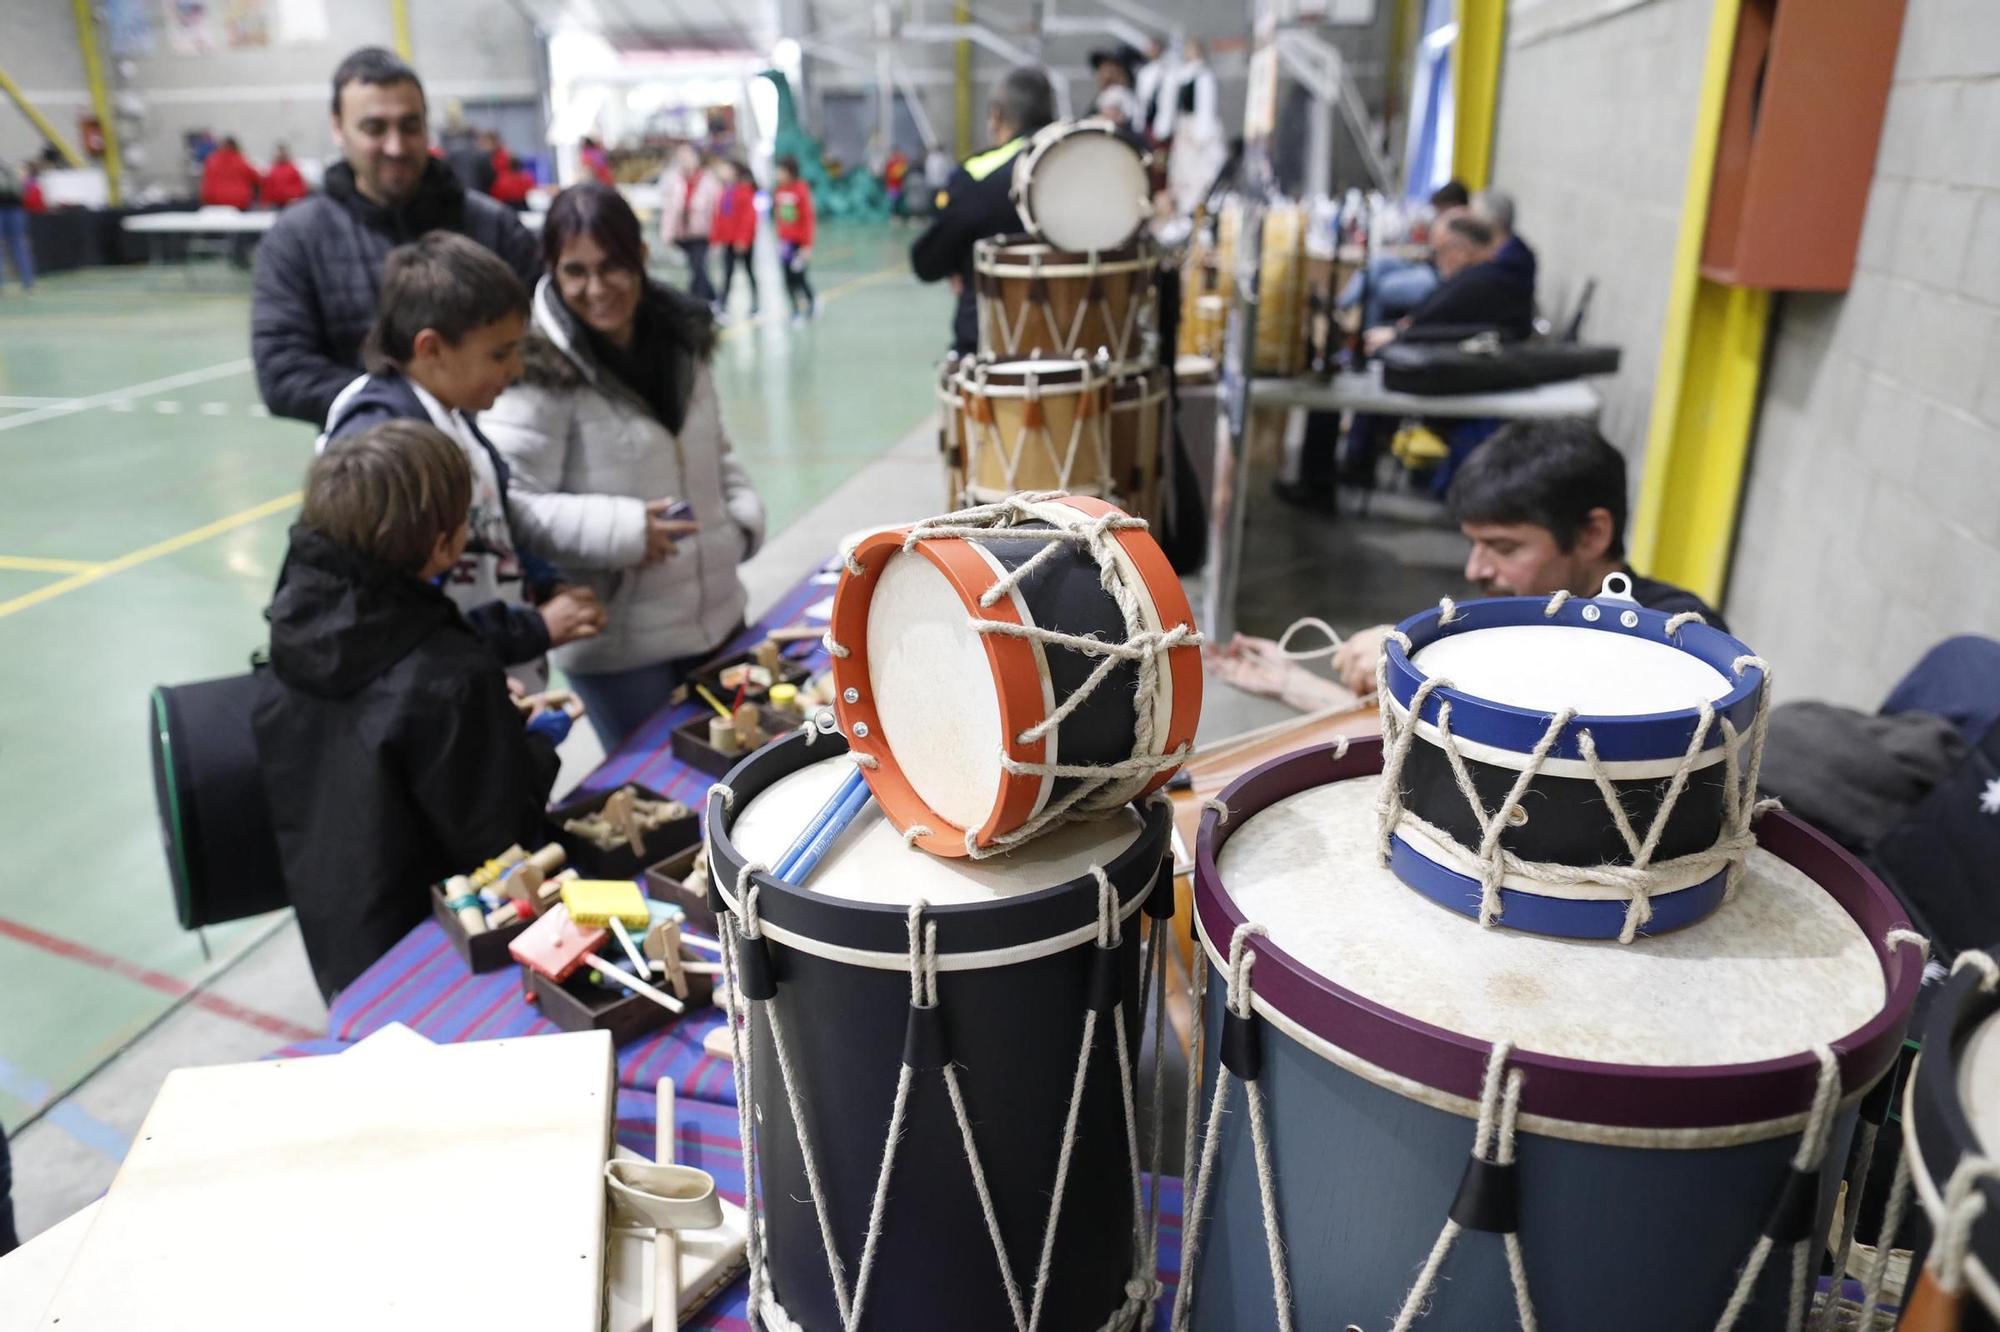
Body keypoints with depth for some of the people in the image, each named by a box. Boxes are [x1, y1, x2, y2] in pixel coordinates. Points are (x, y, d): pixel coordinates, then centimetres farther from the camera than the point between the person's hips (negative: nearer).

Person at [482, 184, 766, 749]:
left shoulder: (680, 339, 5)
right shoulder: (539, 371, -15)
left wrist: (744, 515, 2)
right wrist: (621, 530, -24)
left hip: (717, 615, 6)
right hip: (618, 643, -6)